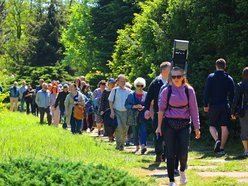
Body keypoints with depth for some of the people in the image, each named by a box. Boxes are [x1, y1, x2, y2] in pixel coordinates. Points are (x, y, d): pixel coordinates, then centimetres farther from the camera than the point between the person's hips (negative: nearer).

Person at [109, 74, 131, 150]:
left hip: (125, 112, 2)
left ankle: (122, 144, 18)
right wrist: (112, 111, -6)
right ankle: (118, 144, -7)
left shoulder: (128, 91, 8)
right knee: (118, 128, -17)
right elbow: (110, 101, 4)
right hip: (116, 111, -2)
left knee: (125, 129, 3)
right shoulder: (114, 90, 3)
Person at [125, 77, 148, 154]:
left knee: (143, 131, -15)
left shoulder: (146, 95, 5)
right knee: (135, 132, 7)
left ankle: (143, 146, -26)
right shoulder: (131, 95, 6)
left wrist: (144, 107, -12)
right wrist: (134, 106, -13)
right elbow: (126, 105, 3)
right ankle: (137, 147, 21)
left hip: (143, 117, -1)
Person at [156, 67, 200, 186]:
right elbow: (161, 109, 5)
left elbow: (193, 109, 4)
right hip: (169, 124, 0)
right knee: (170, 153, -1)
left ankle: (182, 171, 28)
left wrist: (196, 127, 3)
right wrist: (159, 126, 2)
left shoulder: (189, 90, 1)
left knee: (183, 153, -6)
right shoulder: (166, 91, 0)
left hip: (184, 124, 0)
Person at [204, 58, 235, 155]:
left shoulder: (211, 77, -2)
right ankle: (221, 148, 3)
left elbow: (207, 92, -6)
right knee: (224, 127, 5)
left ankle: (217, 140, -17)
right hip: (225, 106, 2)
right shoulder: (229, 78, 5)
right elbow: (232, 94, 6)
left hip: (214, 106, -2)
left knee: (212, 125, 10)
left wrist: (206, 105, 1)